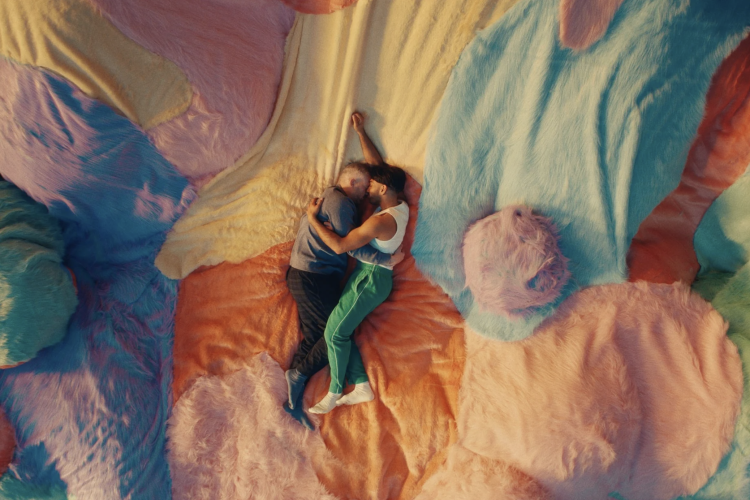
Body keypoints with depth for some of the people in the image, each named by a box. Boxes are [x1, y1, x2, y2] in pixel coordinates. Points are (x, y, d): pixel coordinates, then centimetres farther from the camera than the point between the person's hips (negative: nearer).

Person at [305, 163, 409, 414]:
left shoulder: (381, 221, -25)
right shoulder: (400, 206, 3)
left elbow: (339, 246, -25)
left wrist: (313, 219, -17)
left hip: (370, 279, -10)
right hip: (366, 274, 10)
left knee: (335, 332, -6)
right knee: (342, 331, 9)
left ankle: (334, 393, 5)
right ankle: (362, 386, 12)